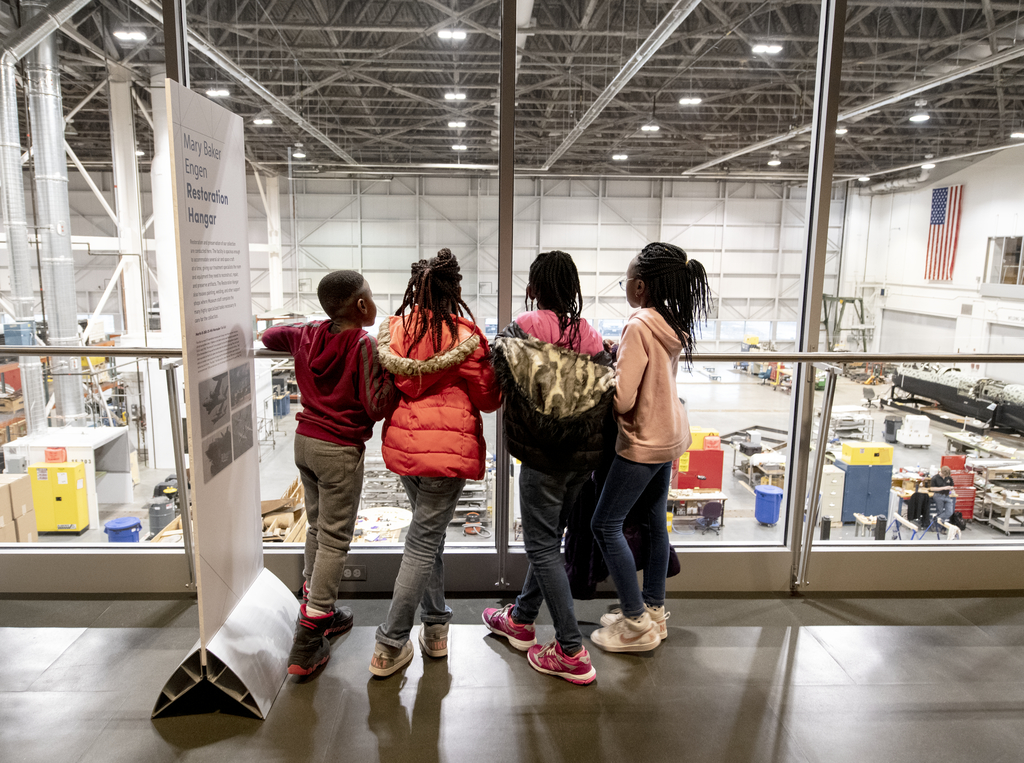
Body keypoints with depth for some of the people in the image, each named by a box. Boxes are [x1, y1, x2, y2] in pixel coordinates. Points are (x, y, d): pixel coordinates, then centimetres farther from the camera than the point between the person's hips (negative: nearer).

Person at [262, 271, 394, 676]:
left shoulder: (309, 335, 4)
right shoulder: (364, 345, -16)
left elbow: (269, 336, 25)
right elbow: (376, 407, -18)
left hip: (305, 441, 8)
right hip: (340, 450, -7)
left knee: (317, 527, 20)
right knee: (334, 541, -1)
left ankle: (320, 609, 34)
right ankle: (306, 645, 1)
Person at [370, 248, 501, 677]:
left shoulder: (393, 330, 1)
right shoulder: (463, 336, -12)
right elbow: (488, 399, -2)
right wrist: (490, 365, 14)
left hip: (401, 445, 6)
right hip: (448, 448, -5)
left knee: (429, 531, 21)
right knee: (423, 541, 3)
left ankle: (435, 626, 32)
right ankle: (390, 645, 10)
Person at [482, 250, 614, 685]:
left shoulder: (519, 332, -9)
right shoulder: (589, 337, 1)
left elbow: (497, 390, -11)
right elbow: (609, 398, -1)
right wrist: (590, 445, 11)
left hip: (542, 457, -5)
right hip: (583, 455, 6)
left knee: (542, 546, 4)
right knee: (549, 537, 19)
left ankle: (571, 653, 6)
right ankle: (521, 620, 38)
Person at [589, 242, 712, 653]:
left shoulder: (639, 326, -21)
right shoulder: (672, 324, 5)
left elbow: (622, 398, -23)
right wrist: (615, 367, 7)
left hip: (644, 441, -9)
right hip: (668, 436, 9)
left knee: (605, 523, 1)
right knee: (654, 521, 17)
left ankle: (637, 624, 8)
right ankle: (653, 611, 30)